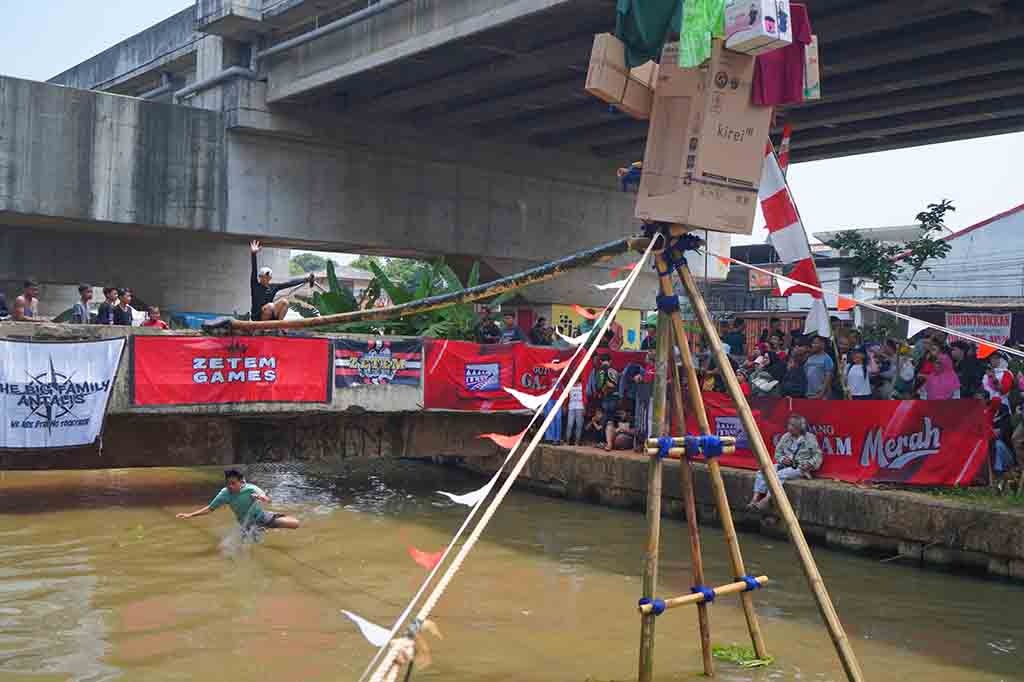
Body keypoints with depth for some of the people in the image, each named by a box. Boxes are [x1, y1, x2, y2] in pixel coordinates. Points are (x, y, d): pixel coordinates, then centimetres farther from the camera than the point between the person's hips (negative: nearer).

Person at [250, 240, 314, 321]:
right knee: (270, 306, -34)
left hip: (271, 316, 4)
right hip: (258, 317, -4)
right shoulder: (255, 286, -3)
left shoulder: (273, 287, 9)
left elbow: (289, 283, 9)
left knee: (284, 301, -16)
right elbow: (254, 271, -16)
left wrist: (306, 278, 6)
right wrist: (254, 254, -30)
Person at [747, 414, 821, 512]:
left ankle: (766, 500, -34)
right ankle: (755, 499, -25)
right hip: (784, 464, 6)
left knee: (779, 475, -33)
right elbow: (777, 452, 15)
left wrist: (810, 463, -18)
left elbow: (817, 454, -1)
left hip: (800, 467, -6)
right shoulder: (786, 436, 11)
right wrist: (782, 459, -6)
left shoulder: (809, 438, -2)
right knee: (762, 472, -16)